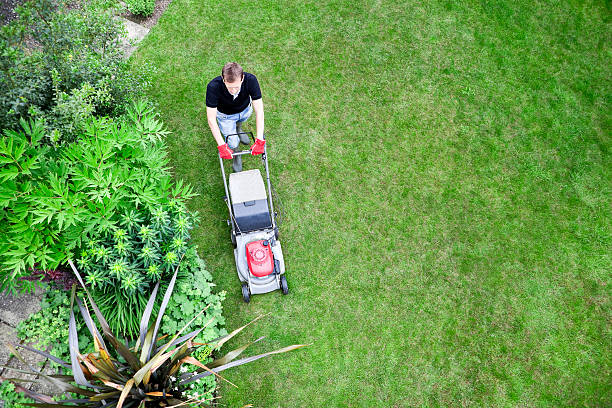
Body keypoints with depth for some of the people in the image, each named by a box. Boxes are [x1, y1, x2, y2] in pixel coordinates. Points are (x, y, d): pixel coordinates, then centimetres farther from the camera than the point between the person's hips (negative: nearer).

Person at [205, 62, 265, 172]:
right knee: (233, 144, -3)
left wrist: (259, 140, -41)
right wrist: (221, 145, -40)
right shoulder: (213, 87, -42)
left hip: (245, 109, 2)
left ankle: (238, 128, 62)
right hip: (225, 115, -2)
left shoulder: (251, 80, -39)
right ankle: (236, 156, 30)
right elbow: (211, 118, -35)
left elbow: (259, 110, -36)